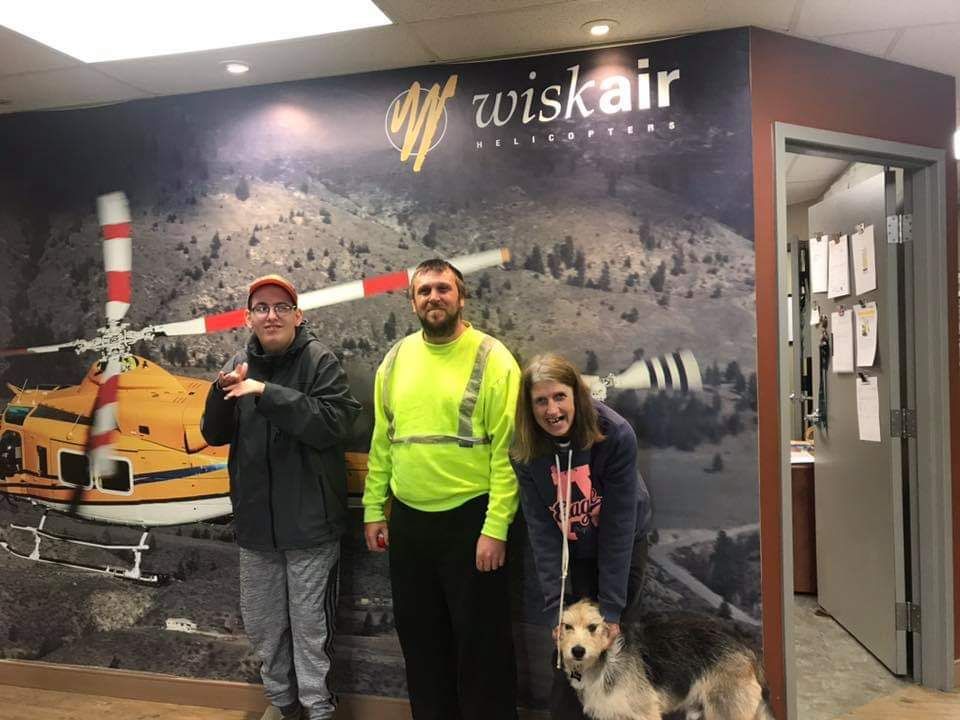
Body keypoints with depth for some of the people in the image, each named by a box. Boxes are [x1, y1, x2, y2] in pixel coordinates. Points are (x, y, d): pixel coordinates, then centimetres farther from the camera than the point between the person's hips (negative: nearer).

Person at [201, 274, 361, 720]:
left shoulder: (319, 361, -8)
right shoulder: (241, 364, 8)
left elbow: (332, 423, -22)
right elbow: (214, 435, 7)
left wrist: (266, 392, -25)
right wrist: (222, 392, -12)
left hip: (309, 519, -5)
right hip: (255, 519, 6)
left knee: (309, 627, 4)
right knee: (261, 624, 18)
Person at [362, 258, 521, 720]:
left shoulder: (492, 358, -10)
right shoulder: (396, 359, 6)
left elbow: (506, 451, -13)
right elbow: (381, 442, 10)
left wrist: (496, 527, -16)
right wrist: (374, 510, 9)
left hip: (470, 517, -5)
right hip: (407, 518, 5)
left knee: (480, 639, 8)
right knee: (419, 635, 19)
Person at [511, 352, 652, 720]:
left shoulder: (616, 435, -27)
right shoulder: (525, 449, -20)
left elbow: (618, 524, -24)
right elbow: (541, 528, -17)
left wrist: (612, 607, -22)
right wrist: (556, 605, -21)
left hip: (622, 544, -1)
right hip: (570, 551, 1)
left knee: (613, 636, 5)